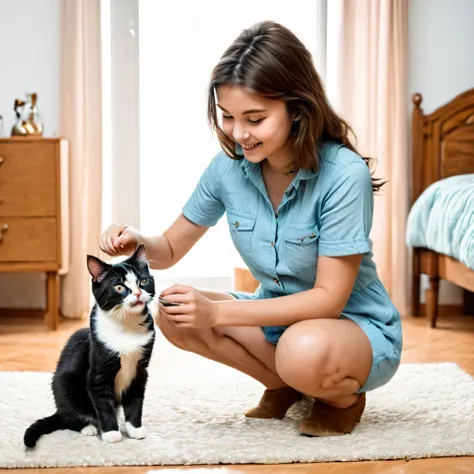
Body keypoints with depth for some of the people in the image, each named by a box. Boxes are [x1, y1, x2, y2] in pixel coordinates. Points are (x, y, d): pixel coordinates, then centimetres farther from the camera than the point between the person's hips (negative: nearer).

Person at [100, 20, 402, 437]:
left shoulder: (344, 175, -26)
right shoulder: (228, 167, -10)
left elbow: (329, 298, -25)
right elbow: (171, 248, 3)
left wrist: (217, 313, -30)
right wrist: (137, 243, -22)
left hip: (358, 324, -5)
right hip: (278, 315, 5)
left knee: (305, 350, -38)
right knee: (173, 315, -16)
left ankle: (344, 397, -1)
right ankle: (284, 386, 4)